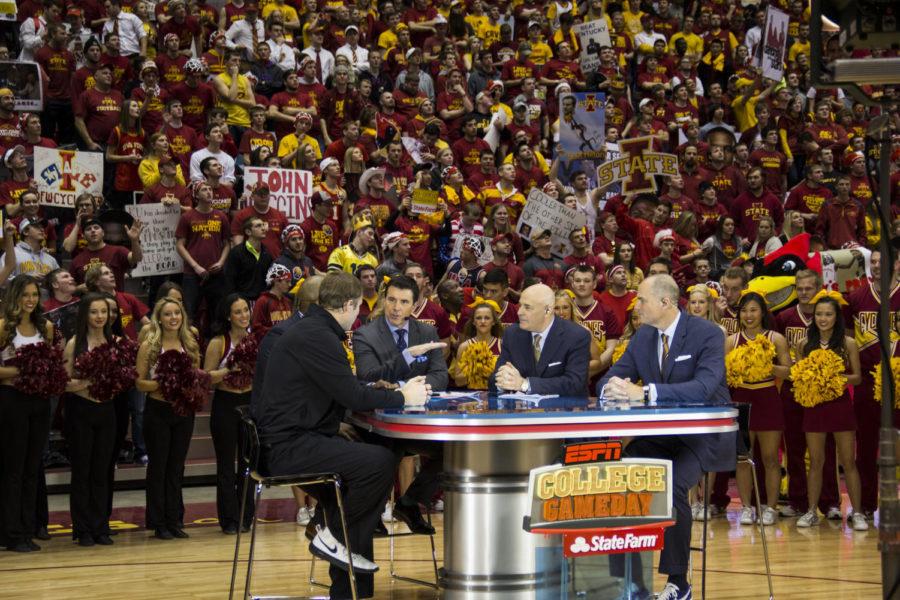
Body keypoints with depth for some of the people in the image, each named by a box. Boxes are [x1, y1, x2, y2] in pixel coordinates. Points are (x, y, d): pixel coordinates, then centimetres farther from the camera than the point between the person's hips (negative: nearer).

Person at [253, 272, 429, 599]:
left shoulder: (313, 330, 16)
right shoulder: (316, 336, -16)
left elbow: (346, 389, 23)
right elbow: (352, 396, -18)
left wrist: (395, 391, 20)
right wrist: (403, 397, -6)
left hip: (289, 441, 11)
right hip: (289, 446, -11)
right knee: (380, 461, -22)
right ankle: (333, 537, -3)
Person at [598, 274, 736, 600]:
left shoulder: (707, 334, -13)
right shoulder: (642, 337, 8)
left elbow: (704, 387, -28)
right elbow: (606, 381, 9)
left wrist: (644, 392, -36)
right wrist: (614, 388, -18)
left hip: (703, 437, -6)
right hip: (660, 435, 6)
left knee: (672, 484, -31)